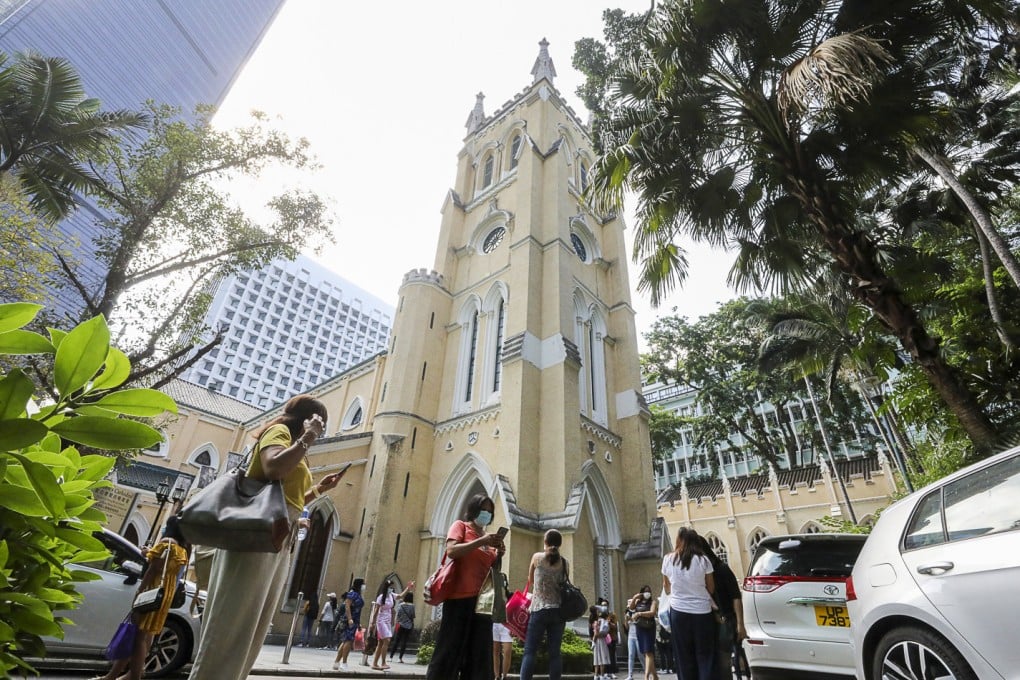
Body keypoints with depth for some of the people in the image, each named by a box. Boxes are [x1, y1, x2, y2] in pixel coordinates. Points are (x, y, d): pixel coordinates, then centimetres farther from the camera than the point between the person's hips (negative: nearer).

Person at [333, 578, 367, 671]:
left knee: (345, 642, 12)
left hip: (354, 621, 9)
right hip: (348, 620, -9)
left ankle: (337, 662, 19)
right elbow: (347, 606, -19)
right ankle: (344, 664, -9)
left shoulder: (359, 596, 17)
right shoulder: (352, 593, -10)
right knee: (349, 641, -12)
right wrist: (349, 619, -28)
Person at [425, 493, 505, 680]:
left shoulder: (488, 538, 19)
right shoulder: (461, 525, 4)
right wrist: (481, 541, -18)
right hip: (460, 597, -6)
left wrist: (498, 555, -1)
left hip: (481, 600, 6)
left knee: (479, 654, 6)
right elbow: (451, 551, -14)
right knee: (450, 649, -3)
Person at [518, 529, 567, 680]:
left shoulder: (537, 557, 0)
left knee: (529, 651, -2)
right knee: (555, 653, 5)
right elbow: (563, 584, 12)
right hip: (559, 611, 3)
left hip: (539, 610, -3)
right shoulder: (564, 562, 6)